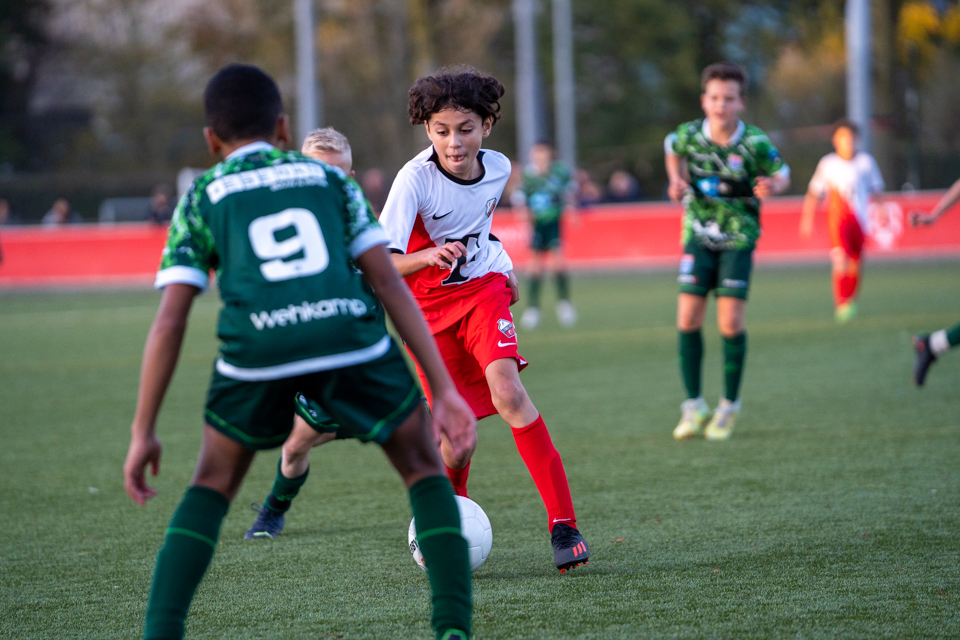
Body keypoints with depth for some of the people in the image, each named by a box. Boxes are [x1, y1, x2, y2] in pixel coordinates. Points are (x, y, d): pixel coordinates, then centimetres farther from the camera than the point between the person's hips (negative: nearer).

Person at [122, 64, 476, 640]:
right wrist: (446, 390, 16)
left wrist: (144, 433, 17)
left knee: (213, 485, 23)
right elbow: (390, 284, 18)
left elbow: (169, 322, 14)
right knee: (425, 468, 21)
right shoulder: (329, 178, 28)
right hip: (352, 338, 0)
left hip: (259, 351, 0)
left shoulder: (202, 200, 24)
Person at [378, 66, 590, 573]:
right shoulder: (416, 179, -22)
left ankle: (563, 522, -20)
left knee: (508, 394, -24)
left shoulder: (498, 168, -6)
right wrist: (429, 256, -45)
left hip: (483, 289, 2)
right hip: (429, 307, -2)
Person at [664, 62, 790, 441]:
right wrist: (677, 180, -1)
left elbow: (782, 174, -1)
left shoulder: (754, 144, -16)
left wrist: (773, 186, -23)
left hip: (738, 236, -2)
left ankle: (729, 406, 7)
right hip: (698, 235, 2)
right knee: (688, 319, -6)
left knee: (731, 322, -9)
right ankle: (694, 407, 7)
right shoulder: (688, 135, -9)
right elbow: (672, 149, 15)